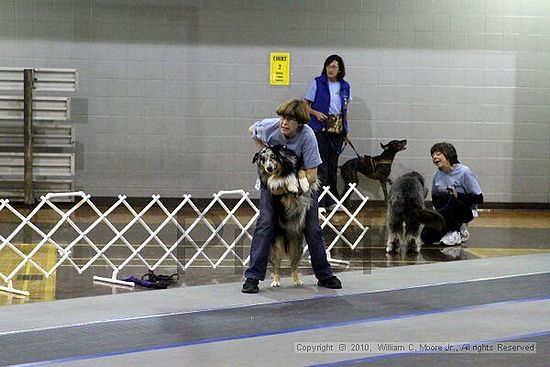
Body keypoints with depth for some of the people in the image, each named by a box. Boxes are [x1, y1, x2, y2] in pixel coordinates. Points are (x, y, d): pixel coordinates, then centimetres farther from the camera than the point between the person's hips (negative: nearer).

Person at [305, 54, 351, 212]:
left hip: (337, 129, 4)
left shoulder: (345, 86, 9)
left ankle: (332, 200, 18)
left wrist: (346, 130, 13)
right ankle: (320, 202, -9)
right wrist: (316, 113, -17)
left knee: (333, 165, 10)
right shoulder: (317, 83, -1)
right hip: (320, 128, -4)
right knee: (321, 165, -9)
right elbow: (306, 105, 2)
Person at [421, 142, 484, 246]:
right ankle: (458, 228, 7)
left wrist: (458, 195, -24)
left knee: (442, 197, -33)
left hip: (466, 212, -6)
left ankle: (455, 232, -17)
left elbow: (479, 199, -13)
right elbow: (435, 201, 16)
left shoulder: (464, 172, -13)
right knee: (426, 237, -17)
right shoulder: (437, 175, 5)